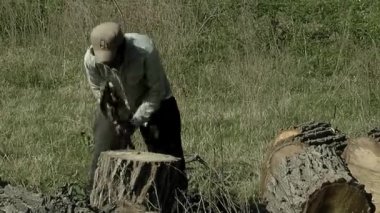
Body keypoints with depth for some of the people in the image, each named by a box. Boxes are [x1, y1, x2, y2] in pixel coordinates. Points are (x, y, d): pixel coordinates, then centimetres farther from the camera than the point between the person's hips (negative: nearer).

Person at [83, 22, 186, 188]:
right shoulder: (90, 59, -27)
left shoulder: (145, 51, -35)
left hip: (153, 104, -2)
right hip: (116, 107, 2)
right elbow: (98, 90, -8)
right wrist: (118, 118, -17)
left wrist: (136, 120, -24)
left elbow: (157, 90, -21)